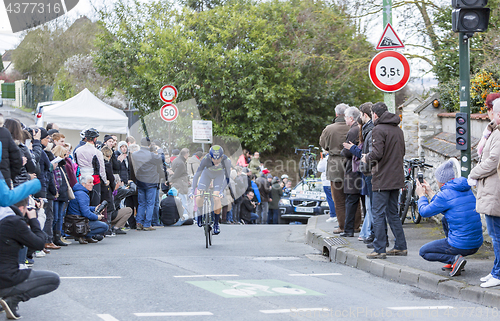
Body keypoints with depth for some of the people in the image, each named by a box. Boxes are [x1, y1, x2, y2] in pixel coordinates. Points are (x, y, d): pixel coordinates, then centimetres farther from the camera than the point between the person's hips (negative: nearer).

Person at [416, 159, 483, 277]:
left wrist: (421, 195, 15)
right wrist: (430, 193, 30)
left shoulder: (445, 195, -15)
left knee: (423, 252, 14)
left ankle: (455, 259, -8)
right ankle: (453, 262, 25)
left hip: (461, 246, -7)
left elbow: (425, 212, -2)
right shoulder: (467, 190, 9)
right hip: (476, 244, 7)